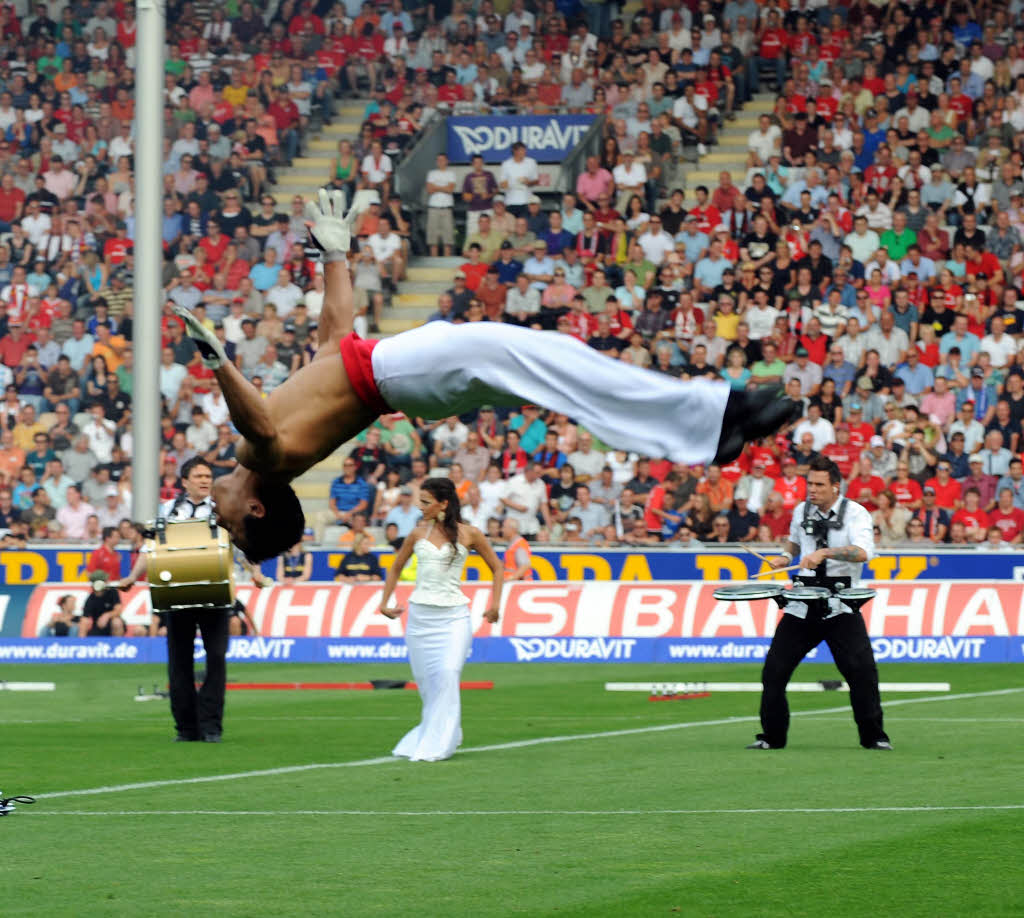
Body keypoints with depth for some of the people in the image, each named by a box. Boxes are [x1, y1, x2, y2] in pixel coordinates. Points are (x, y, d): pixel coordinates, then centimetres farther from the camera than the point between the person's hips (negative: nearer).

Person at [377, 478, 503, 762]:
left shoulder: (469, 534, -1)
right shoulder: (418, 534, 8)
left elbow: (496, 568, 10)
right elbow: (396, 569, 22)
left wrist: (495, 605, 2)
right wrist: (384, 603, 17)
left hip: (453, 616, -3)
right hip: (420, 614, 3)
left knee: (447, 675, -18)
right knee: (425, 679, 4)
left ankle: (437, 745, -13)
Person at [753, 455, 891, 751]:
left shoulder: (855, 513, -8)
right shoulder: (801, 511, 9)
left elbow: (863, 552, -25)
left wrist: (825, 553, -36)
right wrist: (786, 556, 9)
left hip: (840, 606, -4)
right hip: (802, 604, 4)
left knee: (861, 670, -14)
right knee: (774, 670, 0)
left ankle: (874, 736, -1)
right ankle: (772, 736, 12)